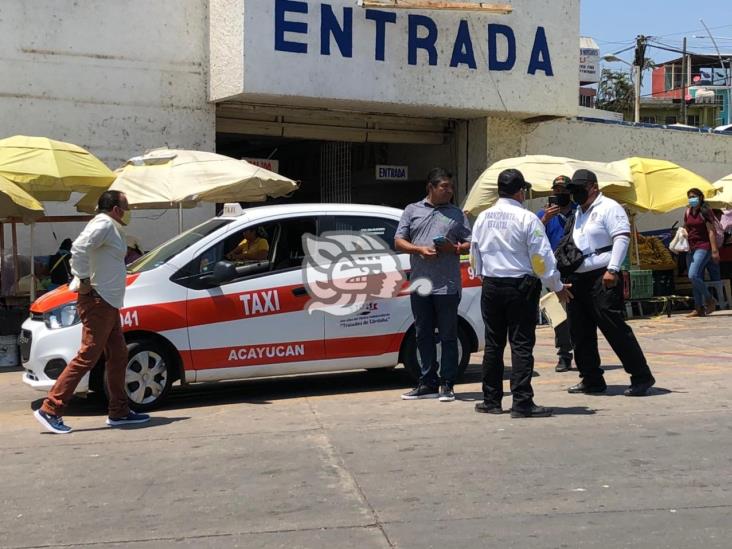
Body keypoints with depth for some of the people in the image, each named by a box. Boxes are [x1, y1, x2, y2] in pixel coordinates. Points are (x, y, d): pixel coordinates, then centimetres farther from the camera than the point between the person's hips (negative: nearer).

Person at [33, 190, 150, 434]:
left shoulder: (111, 227, 19)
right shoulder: (103, 224, -12)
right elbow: (79, 248, -28)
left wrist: (79, 279, 15)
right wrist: (84, 280, -23)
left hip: (108, 303, 11)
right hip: (97, 301, -11)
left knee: (118, 356, 13)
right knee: (87, 357, -11)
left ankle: (119, 412, 18)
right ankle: (50, 409, -9)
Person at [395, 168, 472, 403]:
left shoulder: (457, 214, 10)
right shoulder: (412, 211, 12)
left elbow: (470, 244, 8)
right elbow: (398, 242, 8)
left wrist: (454, 248, -12)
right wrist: (420, 249, -9)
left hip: (448, 286, -2)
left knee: (448, 336, 0)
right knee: (423, 336, 8)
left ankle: (447, 385, 6)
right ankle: (428, 383, 17)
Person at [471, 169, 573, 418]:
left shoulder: (483, 218, 6)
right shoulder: (527, 219, -11)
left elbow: (475, 253, 13)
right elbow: (541, 257, -10)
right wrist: (558, 287, 1)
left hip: (490, 286, 5)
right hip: (520, 286, -5)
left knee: (493, 343, 11)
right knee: (521, 345, -3)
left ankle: (491, 400, 16)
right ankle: (522, 403, -6)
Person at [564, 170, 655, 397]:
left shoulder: (608, 208, -6)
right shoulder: (578, 212, 20)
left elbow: (622, 238, -15)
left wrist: (612, 269, -22)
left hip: (602, 278, -9)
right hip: (577, 279, 9)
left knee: (615, 328, -10)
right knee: (579, 332, 9)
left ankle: (642, 377, -3)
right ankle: (591, 379, 18)